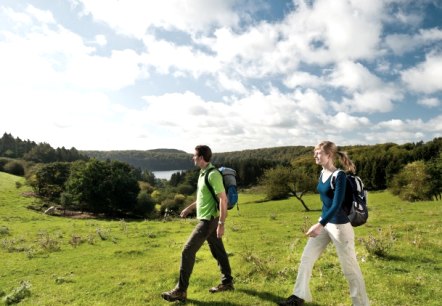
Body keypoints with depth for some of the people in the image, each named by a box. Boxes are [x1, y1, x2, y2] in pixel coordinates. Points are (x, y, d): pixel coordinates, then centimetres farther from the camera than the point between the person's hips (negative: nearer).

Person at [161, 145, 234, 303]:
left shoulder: (213, 174, -20)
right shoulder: (203, 173, 10)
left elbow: (223, 199, -23)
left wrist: (221, 223, -24)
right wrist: (190, 207, 24)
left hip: (209, 220, -10)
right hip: (206, 218, 10)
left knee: (188, 251, -6)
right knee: (218, 250, 17)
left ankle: (181, 291, 4)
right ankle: (227, 282, 31)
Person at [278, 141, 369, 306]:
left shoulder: (339, 176, -18)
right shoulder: (322, 173, 5)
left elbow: (337, 204, -25)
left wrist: (320, 225, -33)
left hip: (339, 225, -8)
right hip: (324, 223, 8)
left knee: (349, 267, 6)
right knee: (306, 258, 11)